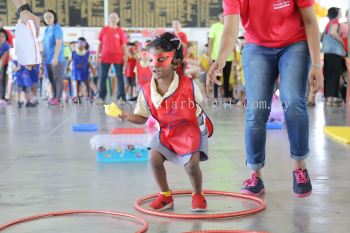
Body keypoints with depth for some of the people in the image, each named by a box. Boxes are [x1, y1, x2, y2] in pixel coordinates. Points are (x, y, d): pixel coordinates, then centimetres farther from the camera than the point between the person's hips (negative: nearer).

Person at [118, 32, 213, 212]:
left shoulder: (188, 85, -18)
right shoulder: (147, 91, -11)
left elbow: (199, 104, 1)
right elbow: (142, 117, -3)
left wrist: (201, 123, -4)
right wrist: (128, 117, -20)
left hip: (191, 129, -3)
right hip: (166, 131, 3)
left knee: (191, 164, -18)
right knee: (154, 158, -15)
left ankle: (198, 195, 14)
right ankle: (165, 195, 9)